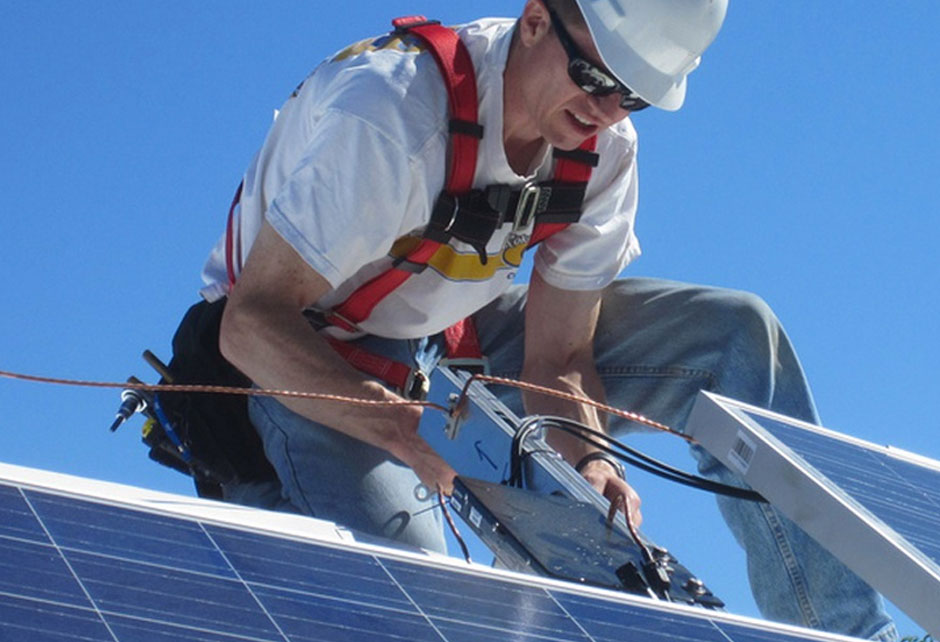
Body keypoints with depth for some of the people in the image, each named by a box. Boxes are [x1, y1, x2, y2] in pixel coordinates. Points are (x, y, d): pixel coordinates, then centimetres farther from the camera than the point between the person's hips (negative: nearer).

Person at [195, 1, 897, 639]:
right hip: (309, 371, -6)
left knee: (733, 331, -9)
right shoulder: (387, 113, -31)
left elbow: (556, 361, -8)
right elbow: (251, 323, -30)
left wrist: (588, 463, -30)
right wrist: (409, 431, -42)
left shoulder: (606, 150, -10)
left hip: (454, 343, 6)